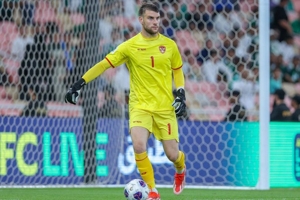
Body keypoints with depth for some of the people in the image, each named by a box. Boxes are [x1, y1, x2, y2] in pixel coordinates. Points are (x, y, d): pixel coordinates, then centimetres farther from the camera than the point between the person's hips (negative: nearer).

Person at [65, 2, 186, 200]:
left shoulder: (169, 45, 0)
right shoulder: (130, 46, -6)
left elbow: (177, 70, 15)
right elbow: (104, 64, -4)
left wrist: (181, 94, 2)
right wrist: (79, 84, -11)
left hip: (165, 107, 1)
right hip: (140, 106, -1)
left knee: (172, 154, 1)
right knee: (139, 146, -25)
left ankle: (181, 168, 41)